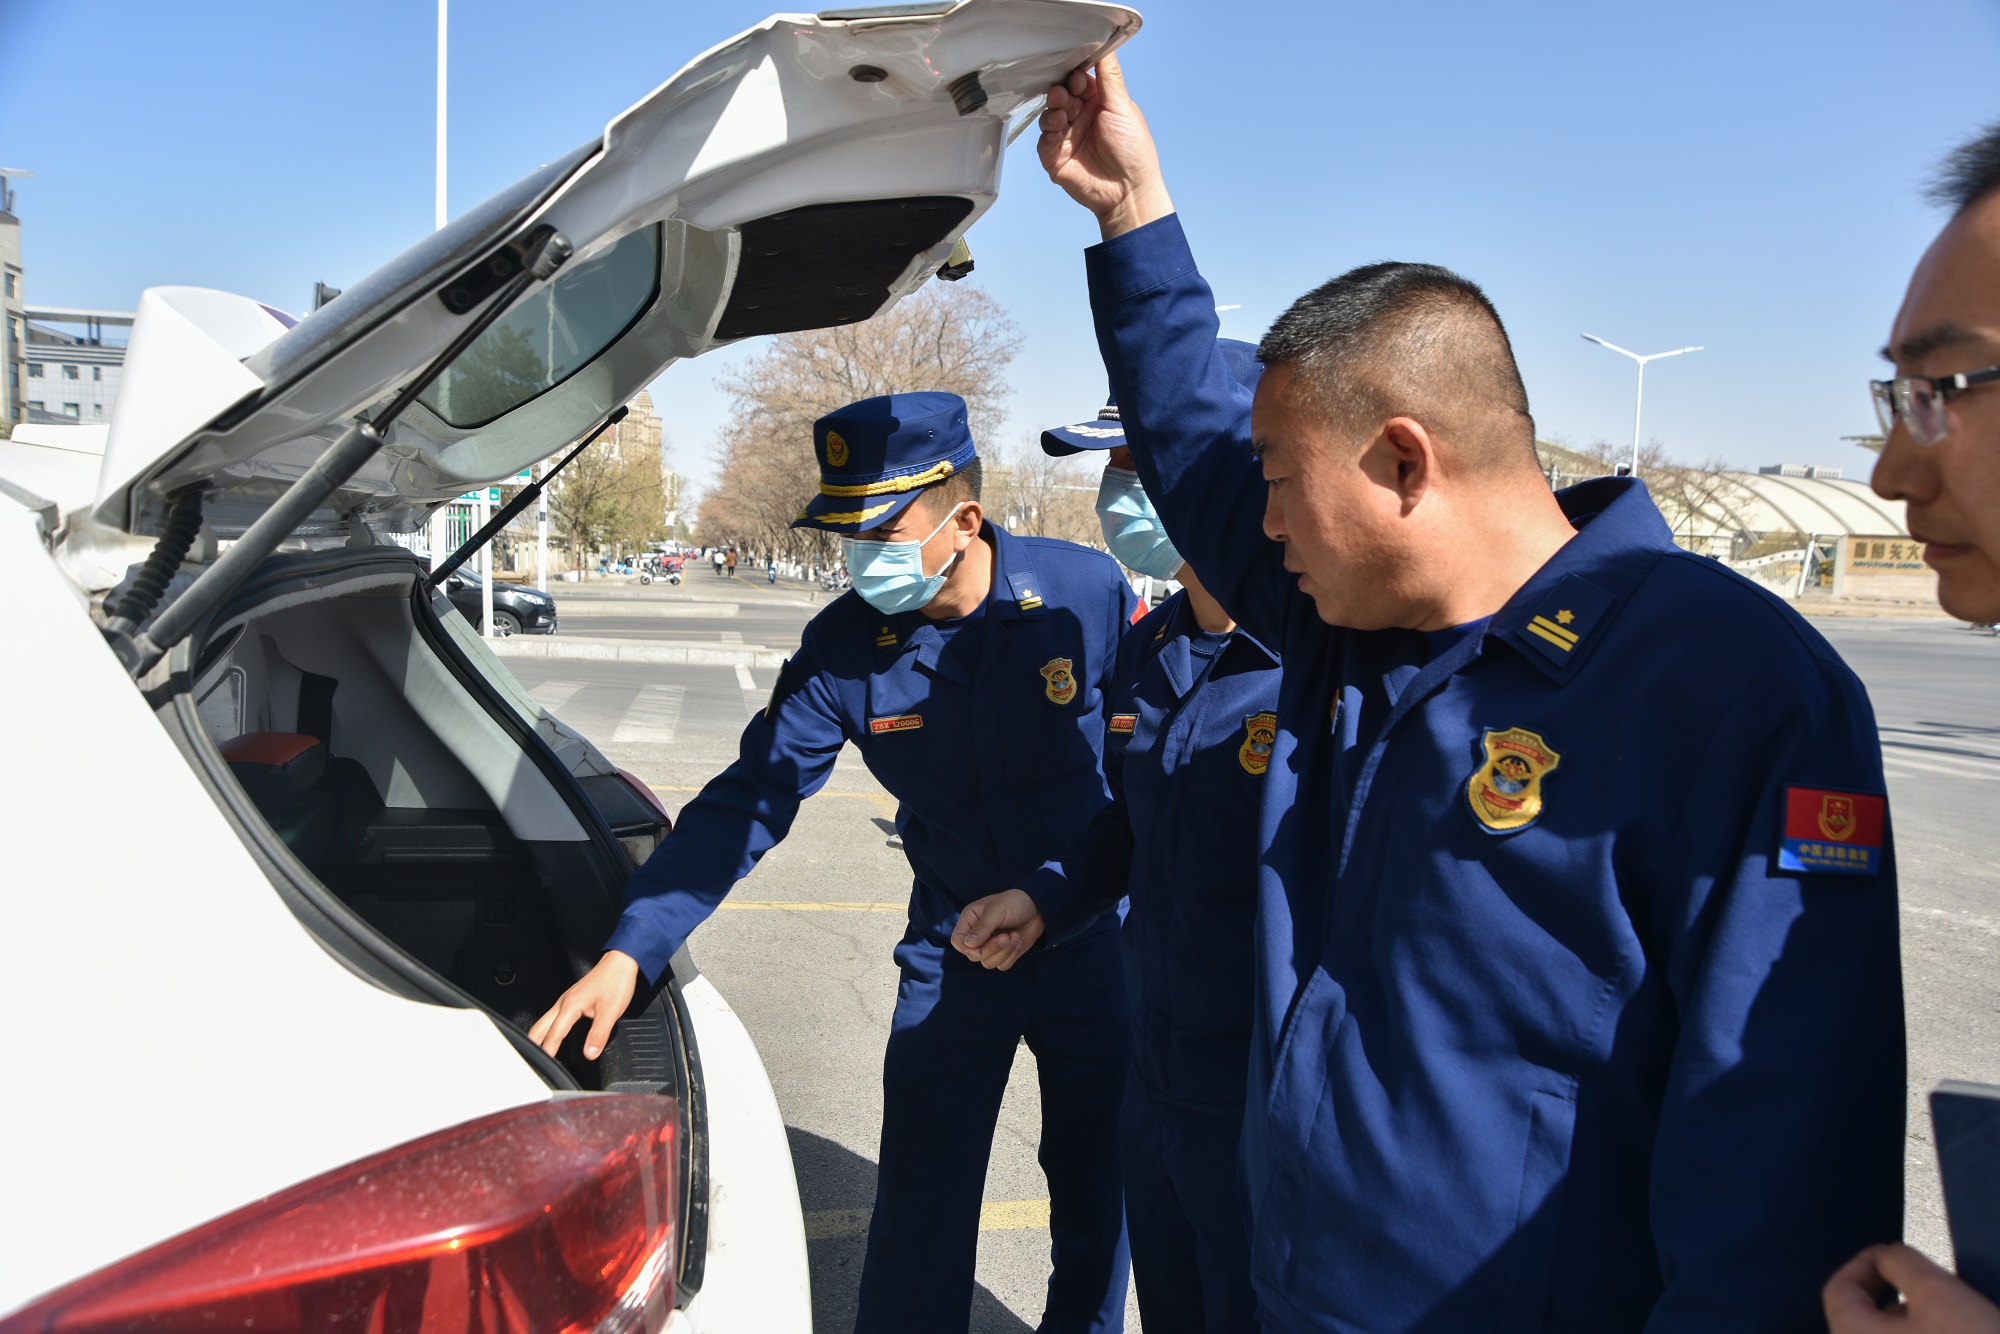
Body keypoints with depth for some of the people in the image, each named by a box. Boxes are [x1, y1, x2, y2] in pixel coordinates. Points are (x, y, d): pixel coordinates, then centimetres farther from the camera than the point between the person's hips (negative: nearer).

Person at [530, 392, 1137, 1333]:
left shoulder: (1086, 591, -17)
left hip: (1095, 940, 0)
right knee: (919, 1218, 5)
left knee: (1099, 1189, 14)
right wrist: (630, 949, -20)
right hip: (952, 943, 1)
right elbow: (747, 802, -12)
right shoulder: (843, 647, -13)